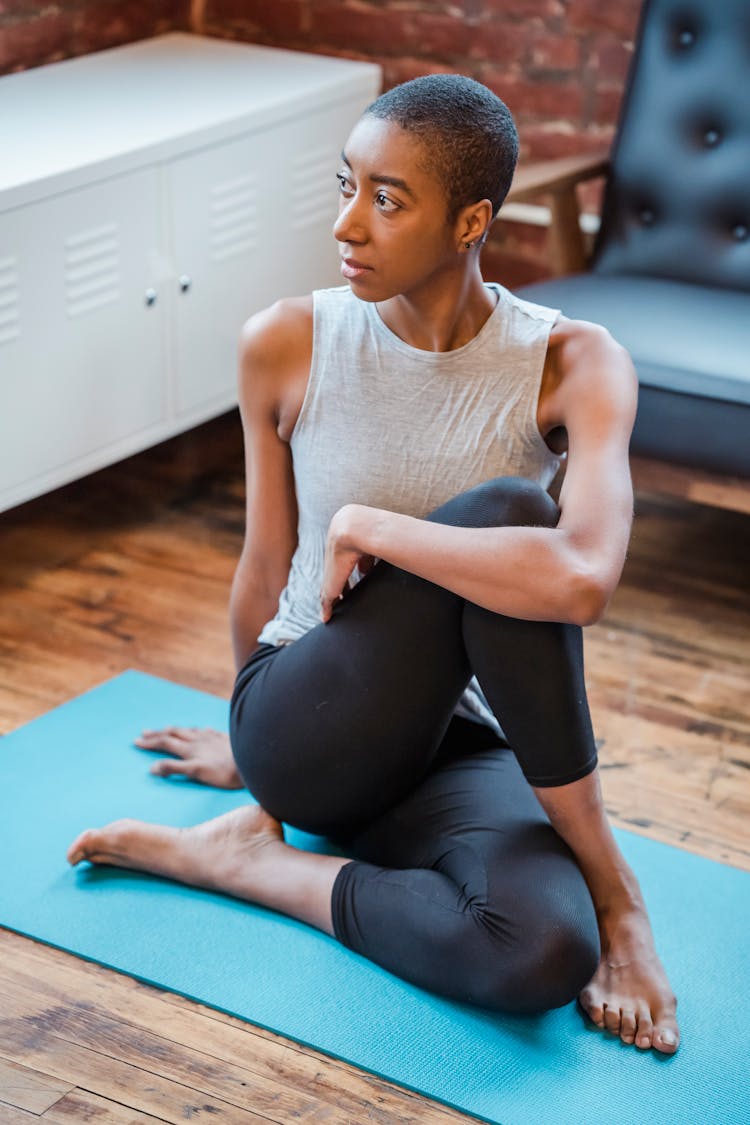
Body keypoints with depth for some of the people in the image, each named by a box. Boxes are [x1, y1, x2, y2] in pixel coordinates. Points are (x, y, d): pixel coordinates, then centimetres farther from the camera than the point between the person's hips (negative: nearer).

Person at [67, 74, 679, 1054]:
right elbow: (266, 565, 7)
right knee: (492, 513, -30)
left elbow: (583, 581, -33)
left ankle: (250, 862, -9)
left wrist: (366, 527, -24)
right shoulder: (285, 346, -8)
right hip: (308, 740, 0)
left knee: (543, 956, -35)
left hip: (454, 752, 0)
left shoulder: (570, 366, -13)